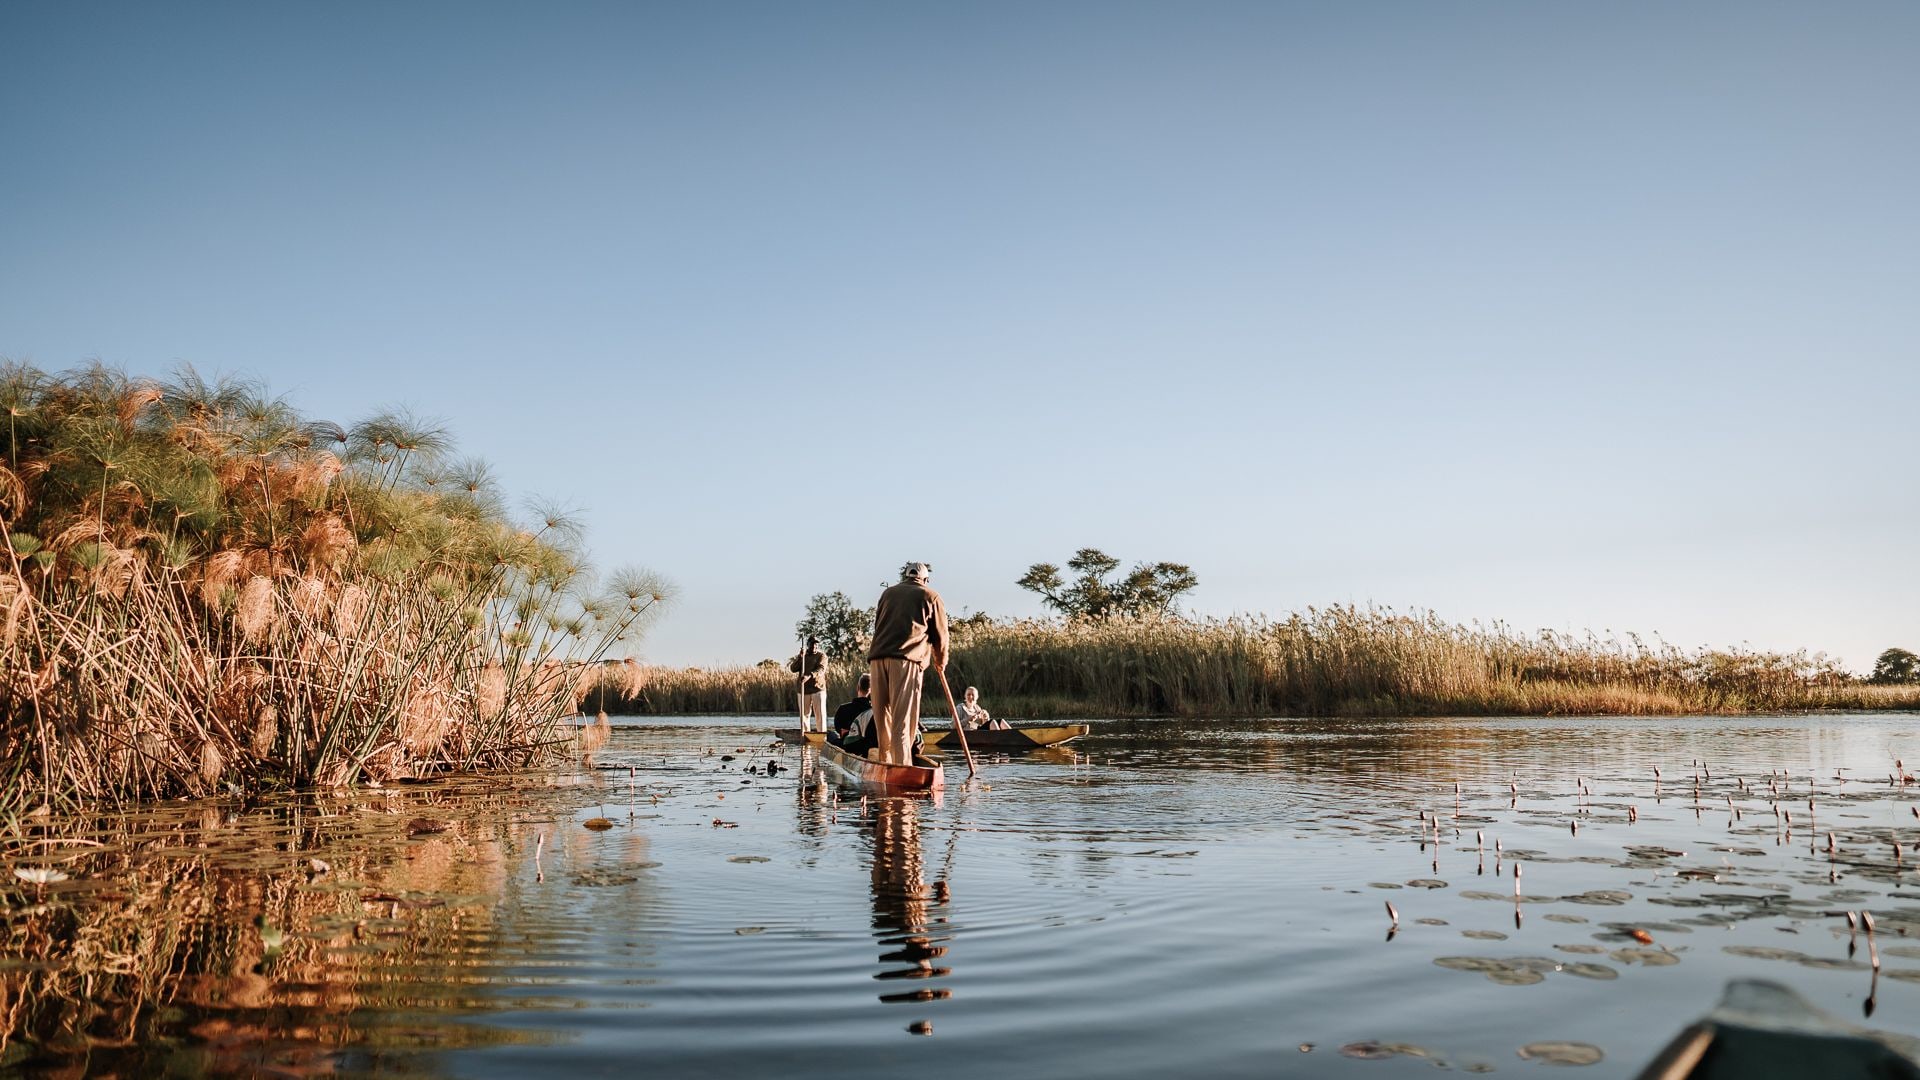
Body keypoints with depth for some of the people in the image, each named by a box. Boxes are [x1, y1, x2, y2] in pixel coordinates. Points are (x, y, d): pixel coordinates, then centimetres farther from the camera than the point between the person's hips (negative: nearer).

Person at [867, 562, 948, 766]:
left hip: (877, 657, 4)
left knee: (882, 718, 11)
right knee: (902, 719, -7)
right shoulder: (931, 597, 13)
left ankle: (886, 764, 14)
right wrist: (941, 661, 33)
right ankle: (902, 765, -14)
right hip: (907, 660, -4)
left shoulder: (888, 593, 24)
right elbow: (940, 635, 17)